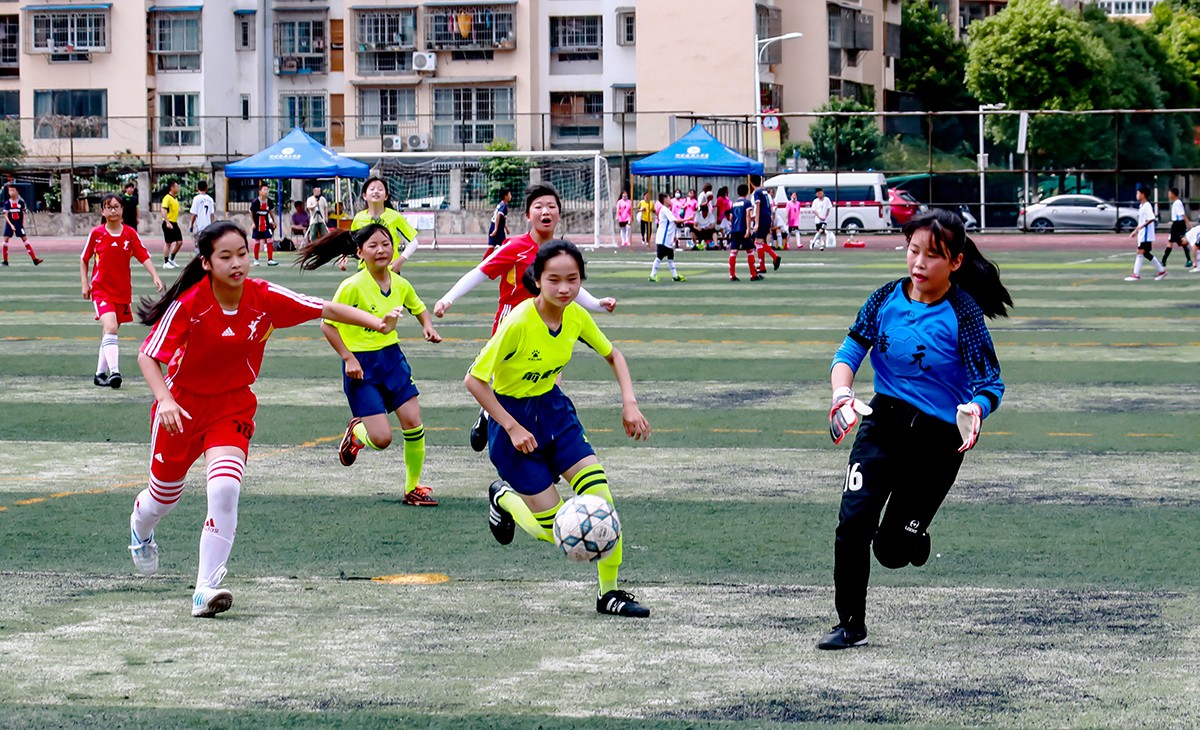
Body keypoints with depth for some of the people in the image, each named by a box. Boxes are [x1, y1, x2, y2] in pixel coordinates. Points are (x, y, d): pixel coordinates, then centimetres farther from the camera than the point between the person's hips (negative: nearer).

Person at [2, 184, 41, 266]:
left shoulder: (21, 202, -3)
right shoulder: (7, 203, -6)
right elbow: (6, 215, -7)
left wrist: (23, 223, 6)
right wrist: (11, 225, -17)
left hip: (19, 223, 0)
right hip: (9, 223, 0)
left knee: (25, 239, -4)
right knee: (6, 239, -7)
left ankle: (34, 259, -7)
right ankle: (5, 261, 4)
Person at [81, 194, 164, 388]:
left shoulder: (130, 234, 1)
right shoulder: (96, 234, -2)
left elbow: (144, 257, -6)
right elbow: (84, 259, 9)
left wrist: (155, 276, -19)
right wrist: (85, 283, 2)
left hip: (123, 290, 3)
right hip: (101, 290, -3)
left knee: (109, 332, 12)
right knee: (110, 327, -22)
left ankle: (101, 373, 24)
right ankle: (114, 372, -31)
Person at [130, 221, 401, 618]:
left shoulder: (266, 298, -16)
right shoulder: (189, 303, -22)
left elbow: (327, 309, -12)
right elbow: (148, 354, -18)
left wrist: (375, 321, -26)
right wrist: (165, 400, -33)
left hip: (233, 404, 1)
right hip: (182, 404, -1)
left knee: (225, 488, -23)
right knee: (165, 494, 17)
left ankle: (207, 588, -16)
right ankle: (140, 528, 57)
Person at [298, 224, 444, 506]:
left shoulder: (401, 285, -1)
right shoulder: (353, 286, -18)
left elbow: (419, 309, 20)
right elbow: (327, 324, -12)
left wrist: (427, 326, 0)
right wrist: (348, 358, -15)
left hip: (392, 358, 5)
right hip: (361, 366, -5)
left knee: (413, 422, -4)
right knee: (382, 439, -11)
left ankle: (413, 488, 14)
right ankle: (356, 430, 27)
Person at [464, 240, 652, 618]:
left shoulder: (576, 316, -9)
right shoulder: (518, 323, -27)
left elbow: (613, 355, 10)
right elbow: (474, 380, -21)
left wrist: (629, 403, -4)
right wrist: (513, 428, -22)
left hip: (553, 409, 5)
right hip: (513, 417, -5)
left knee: (601, 500, -10)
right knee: (555, 530, -4)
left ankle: (609, 594, 5)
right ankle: (503, 498, 28)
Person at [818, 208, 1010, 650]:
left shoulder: (963, 315, -15)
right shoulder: (888, 298, -4)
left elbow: (990, 382, -15)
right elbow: (851, 350, -1)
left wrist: (976, 411, -38)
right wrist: (842, 394, -21)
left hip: (938, 438, -3)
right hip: (883, 421, 3)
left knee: (892, 550, 3)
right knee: (853, 521, -15)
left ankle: (910, 531, 41)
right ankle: (851, 625, 1)